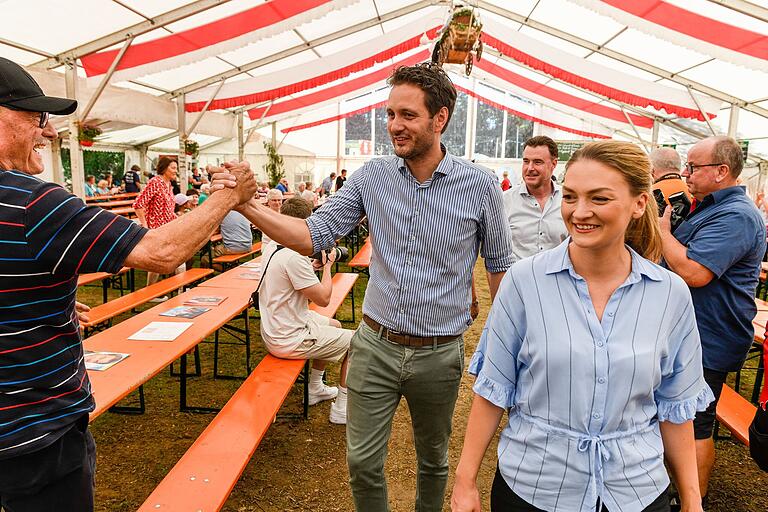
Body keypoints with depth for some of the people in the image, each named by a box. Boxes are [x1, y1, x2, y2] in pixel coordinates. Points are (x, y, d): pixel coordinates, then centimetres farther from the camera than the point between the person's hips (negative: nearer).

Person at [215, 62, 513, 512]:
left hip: (438, 353, -1)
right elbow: (314, 235, -8)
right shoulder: (372, 177, -4)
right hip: (375, 344, 2)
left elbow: (500, 266, 0)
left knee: (433, 459, 22)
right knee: (363, 462, 12)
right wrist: (248, 206, -21)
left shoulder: (480, 186, -9)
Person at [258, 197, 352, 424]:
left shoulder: (272, 248, 2)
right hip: (288, 340, -10)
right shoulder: (294, 257, -28)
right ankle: (341, 408, 10)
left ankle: (315, 388, 37)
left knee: (335, 325, 28)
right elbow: (323, 298, -21)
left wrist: (315, 266, 7)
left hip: (274, 329, 10)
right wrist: (327, 265, -8)